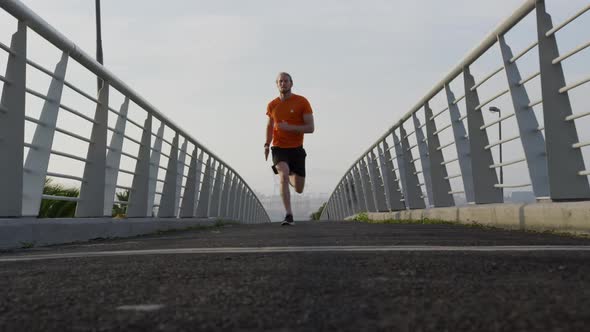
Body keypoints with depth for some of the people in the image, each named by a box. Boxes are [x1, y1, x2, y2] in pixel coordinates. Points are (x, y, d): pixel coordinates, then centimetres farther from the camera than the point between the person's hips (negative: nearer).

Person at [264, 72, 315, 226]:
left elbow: (310, 128, -9)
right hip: (279, 148, 1)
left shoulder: (302, 102, -6)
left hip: (296, 149, 0)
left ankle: (290, 176, 40)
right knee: (283, 175, -28)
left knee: (299, 189, 3)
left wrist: (290, 127, -22)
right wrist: (267, 144, 4)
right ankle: (289, 215, -24)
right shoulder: (272, 105, 4)